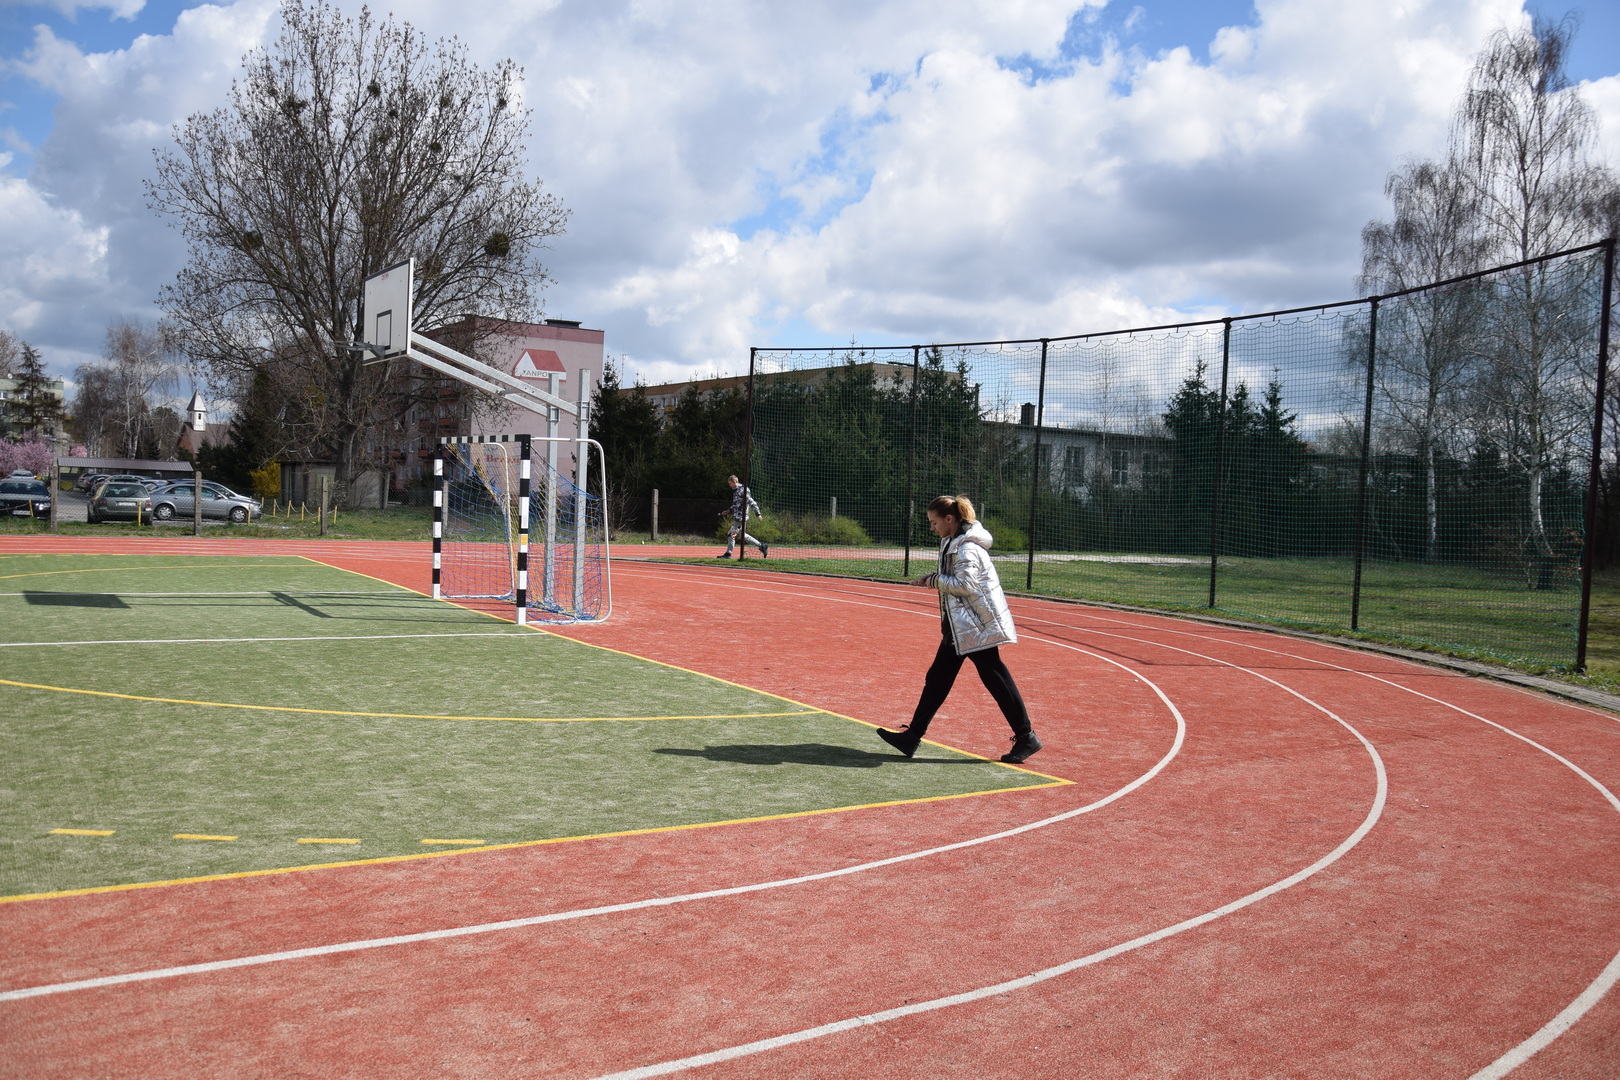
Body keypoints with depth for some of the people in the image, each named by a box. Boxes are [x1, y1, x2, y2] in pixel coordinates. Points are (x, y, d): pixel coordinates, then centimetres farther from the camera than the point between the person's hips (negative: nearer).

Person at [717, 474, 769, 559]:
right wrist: (729, 511, 17)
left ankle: (728, 553, 2)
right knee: (743, 535, 17)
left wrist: (758, 514, -19)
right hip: (737, 517, 10)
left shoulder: (742, 490, -15)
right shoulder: (736, 491, 15)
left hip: (741, 517, -10)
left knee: (731, 534, -6)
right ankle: (762, 546, 22)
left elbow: (752, 502, -17)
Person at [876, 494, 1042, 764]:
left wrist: (934, 580, -13)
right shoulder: (952, 542, 12)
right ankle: (912, 736, 11)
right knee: (938, 678, 9)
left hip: (976, 625, -11)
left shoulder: (967, 548, -18)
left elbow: (965, 585, -24)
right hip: (960, 626, 11)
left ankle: (1026, 738, 6)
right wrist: (935, 579, 3)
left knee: (996, 678, -4)